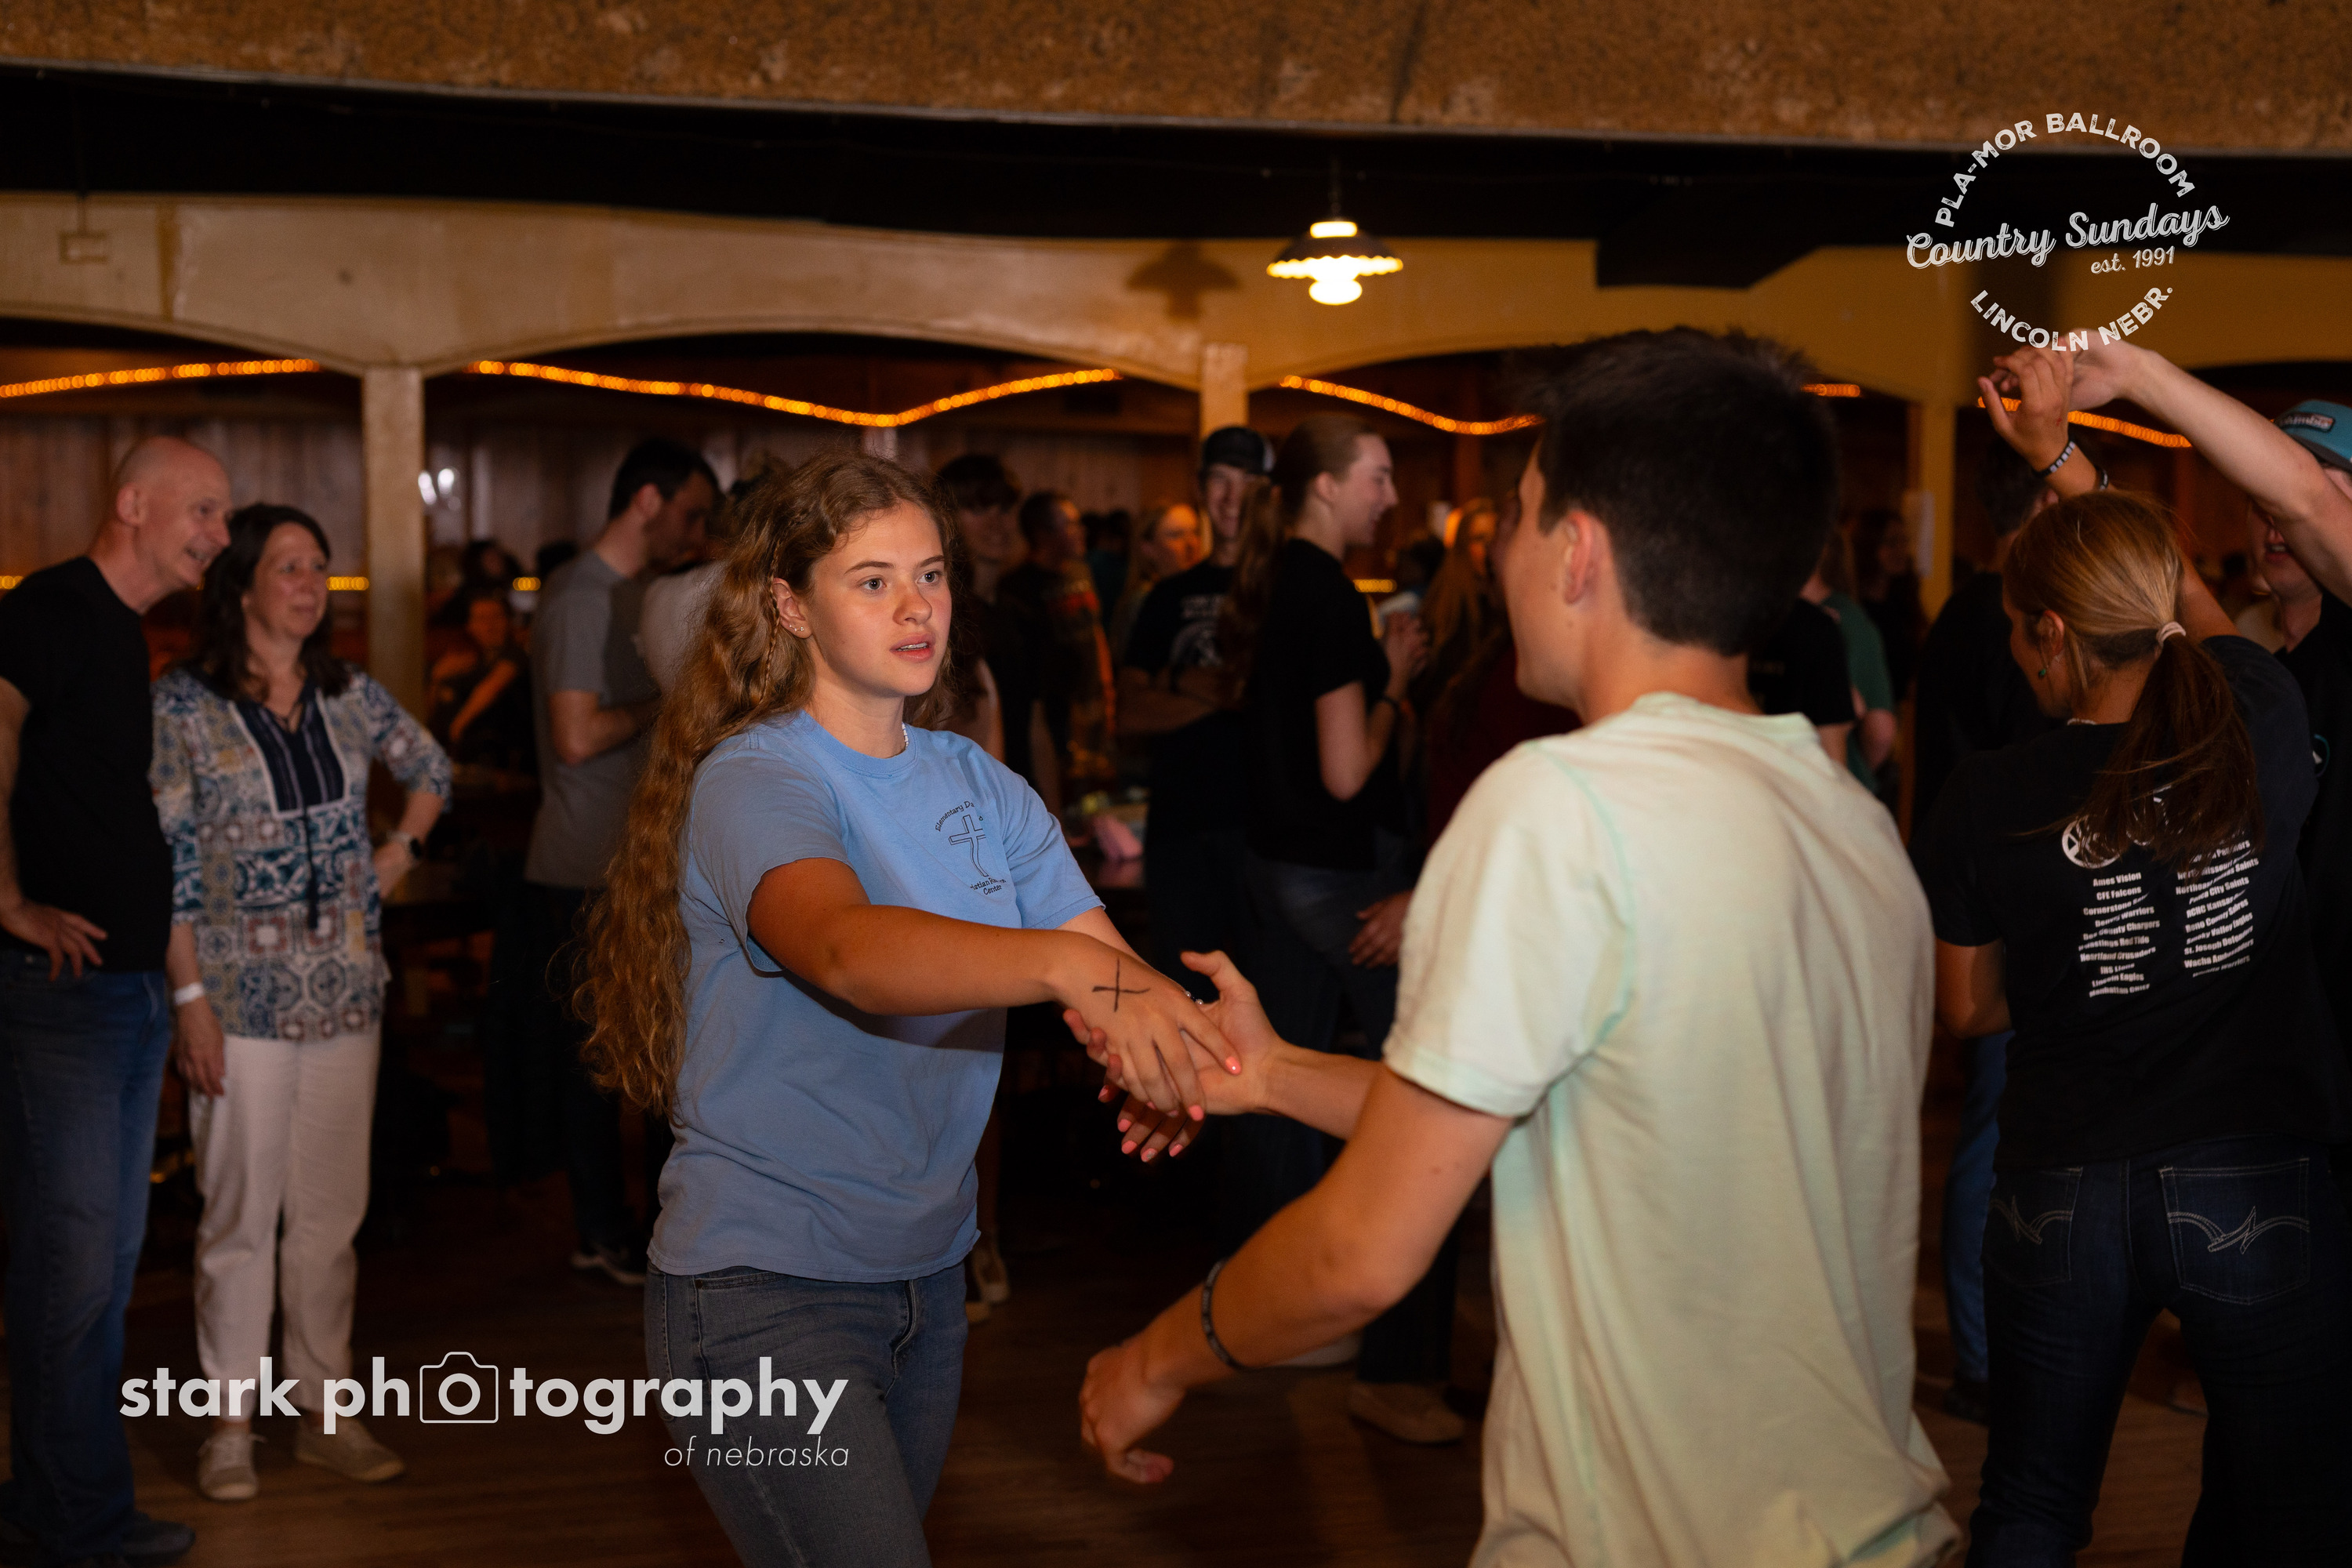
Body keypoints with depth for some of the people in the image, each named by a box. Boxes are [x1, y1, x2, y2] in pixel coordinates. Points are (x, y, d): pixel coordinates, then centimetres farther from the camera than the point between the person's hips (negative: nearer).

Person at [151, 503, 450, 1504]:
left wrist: (404, 846, 8)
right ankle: (230, 1424, 13)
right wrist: (189, 997, -12)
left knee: (333, 1212, 9)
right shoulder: (184, 705, -5)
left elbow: (431, 768, 25)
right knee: (240, 1213, 1)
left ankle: (324, 1412, 19)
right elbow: (168, 863, -7)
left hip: (346, 989, 4)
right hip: (242, 993, -4)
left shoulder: (348, 694, 7)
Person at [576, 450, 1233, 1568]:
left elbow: (1108, 963, -6)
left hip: (927, 1279, 7)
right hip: (762, 1290, -7)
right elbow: (847, 949, -36)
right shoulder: (750, 780, -15)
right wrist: (1061, 963, -52)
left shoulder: (977, 785, 6)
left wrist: (1167, 1041, -29)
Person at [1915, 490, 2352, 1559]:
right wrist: (2079, 479, 25)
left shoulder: (1987, 802, -9)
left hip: (2062, 1194, 0)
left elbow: (1966, 1010, 4)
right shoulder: (2262, 730, -7)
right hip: (2265, 1189, 0)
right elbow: (2200, 607, 16)